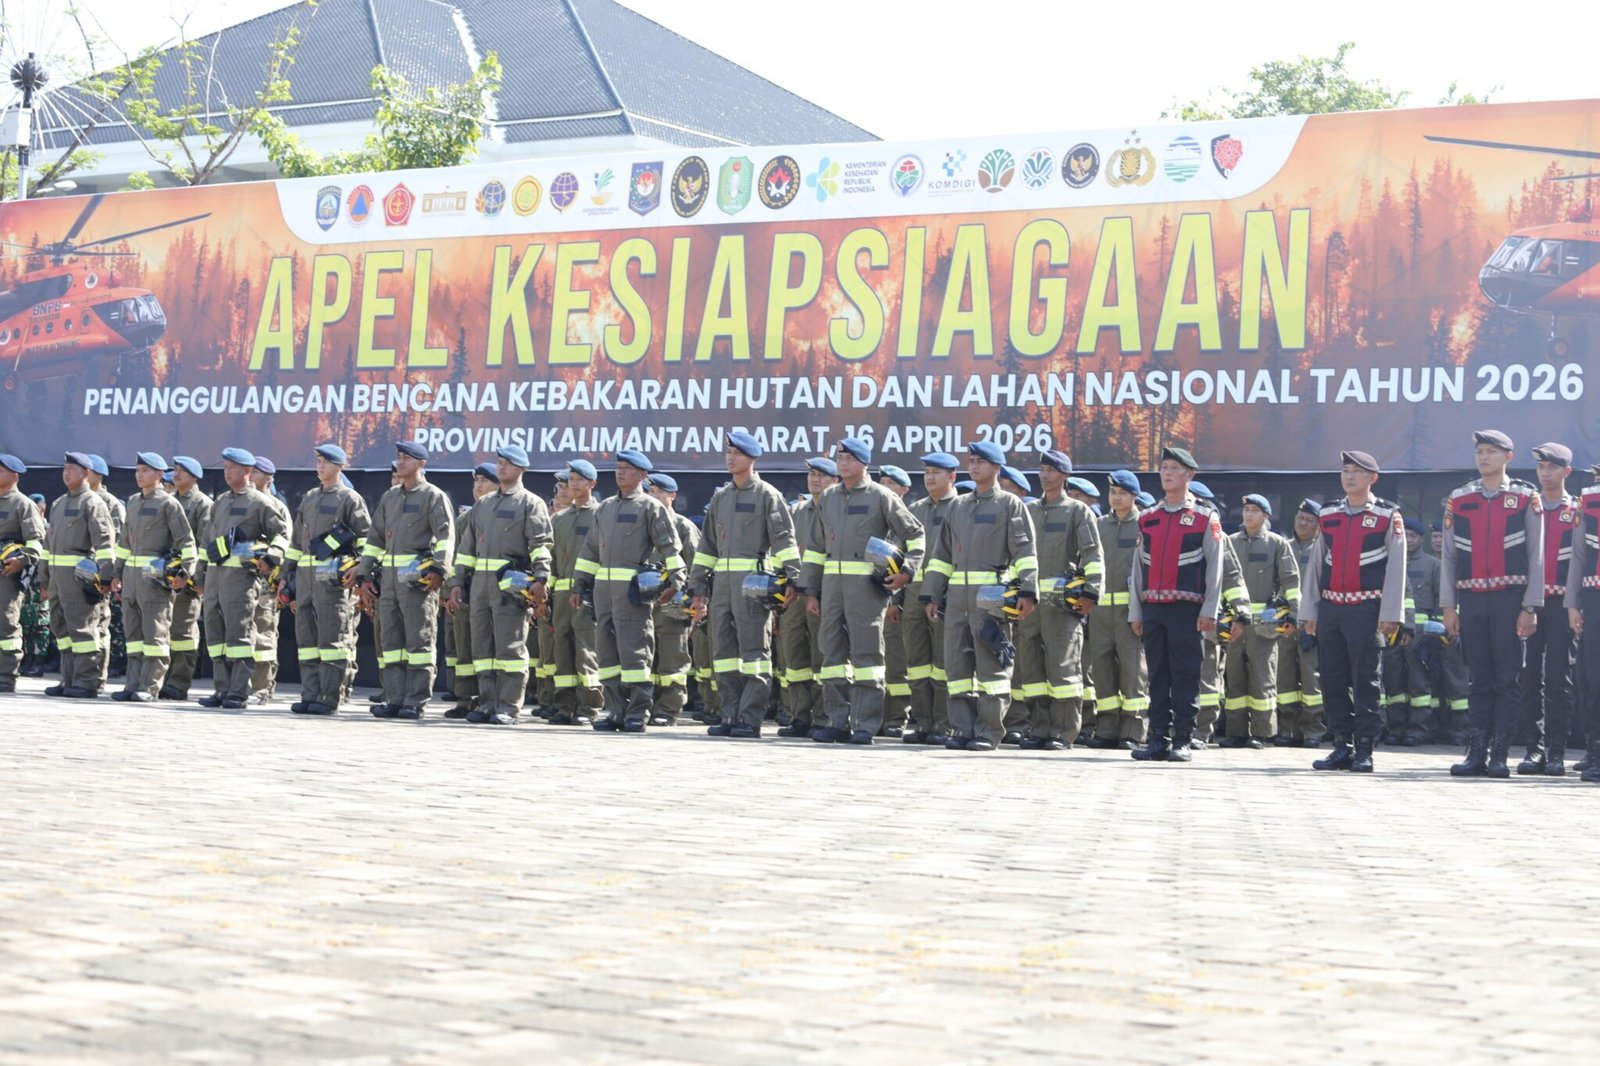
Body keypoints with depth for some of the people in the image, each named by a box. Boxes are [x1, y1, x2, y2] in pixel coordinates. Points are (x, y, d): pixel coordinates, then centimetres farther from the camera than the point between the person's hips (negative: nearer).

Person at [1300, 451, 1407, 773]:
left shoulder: (1388, 516, 1)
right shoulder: (1327, 515, 13)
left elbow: (1396, 567, -2)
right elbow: (1315, 564, 15)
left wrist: (1390, 615, -8)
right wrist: (1308, 611, 11)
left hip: (1366, 610, -4)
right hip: (1330, 608, 4)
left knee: (1365, 682, -3)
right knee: (1333, 681, 5)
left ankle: (1364, 750, 1)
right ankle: (1342, 746, 13)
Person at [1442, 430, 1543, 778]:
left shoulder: (1526, 498, 1)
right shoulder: (1458, 499, 9)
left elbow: (1536, 557, 0)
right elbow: (1449, 556, 10)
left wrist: (1530, 608, -6)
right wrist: (1448, 606, 5)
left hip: (1510, 599, -2)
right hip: (1471, 599, 2)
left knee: (1508, 680, 0)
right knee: (1479, 679, 6)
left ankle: (1499, 756, 3)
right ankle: (1476, 754, 8)